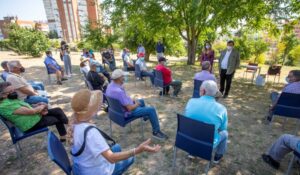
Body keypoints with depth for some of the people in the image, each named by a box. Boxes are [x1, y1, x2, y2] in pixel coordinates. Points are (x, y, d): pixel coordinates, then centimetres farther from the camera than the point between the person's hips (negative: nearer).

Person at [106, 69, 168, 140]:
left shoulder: (110, 85, -6)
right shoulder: (119, 91, -36)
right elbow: (129, 108, -30)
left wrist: (132, 101, 4)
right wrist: (136, 104, -10)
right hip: (127, 112, -10)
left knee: (141, 101, 28)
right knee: (151, 110, -9)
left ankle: (146, 116, 55)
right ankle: (156, 131, 6)